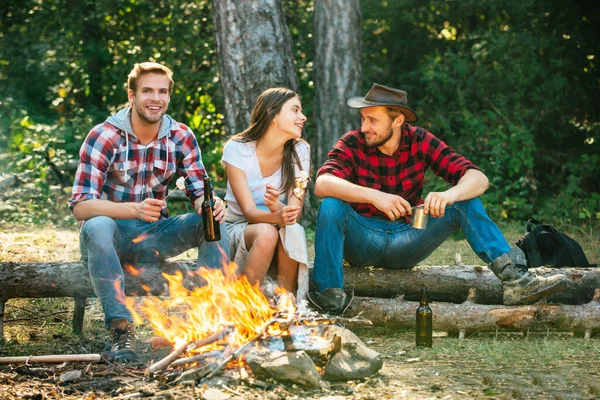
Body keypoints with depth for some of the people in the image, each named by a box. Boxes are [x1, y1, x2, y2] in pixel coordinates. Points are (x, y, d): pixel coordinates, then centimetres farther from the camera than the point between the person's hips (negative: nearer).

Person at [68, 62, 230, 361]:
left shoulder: (181, 137, -2)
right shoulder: (104, 137, -15)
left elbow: (199, 192, -3)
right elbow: (80, 206, -23)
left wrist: (211, 203, -30)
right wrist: (135, 209, -40)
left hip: (153, 235, 4)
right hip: (111, 236, -4)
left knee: (213, 222, -19)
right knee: (97, 226, -38)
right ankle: (121, 330, -36)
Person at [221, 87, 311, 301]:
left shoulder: (299, 151, -5)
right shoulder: (237, 149, -12)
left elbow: (296, 211, -12)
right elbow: (249, 211, -19)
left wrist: (278, 208, -36)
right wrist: (277, 217, -41)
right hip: (239, 229, -2)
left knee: (294, 230, -33)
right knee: (267, 232, -35)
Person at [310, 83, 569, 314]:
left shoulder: (420, 141, -4)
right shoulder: (352, 145, -9)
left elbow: (478, 179, -12)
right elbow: (322, 184, -30)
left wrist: (450, 195, -35)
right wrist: (374, 196, -44)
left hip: (406, 243, 2)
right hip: (362, 242, -2)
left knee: (467, 203, -15)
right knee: (332, 206, -31)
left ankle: (514, 279, -27)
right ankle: (330, 296, -33)